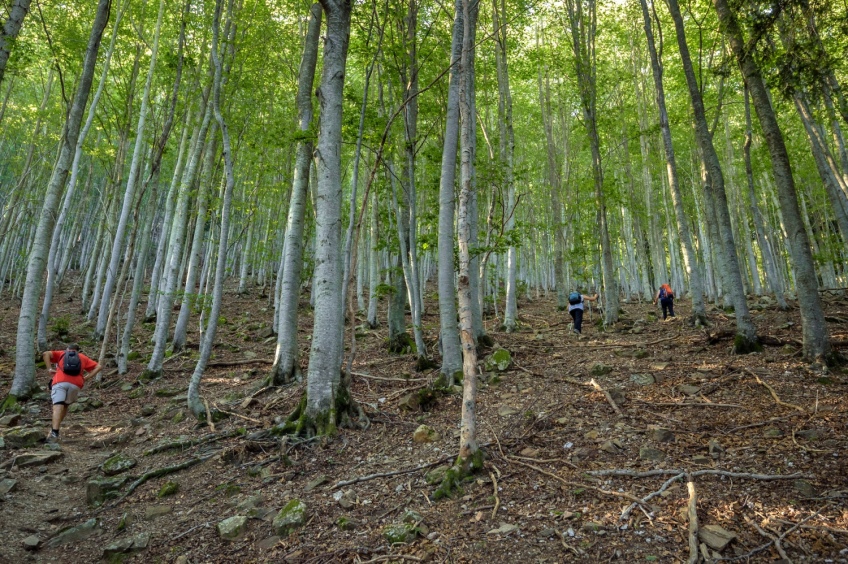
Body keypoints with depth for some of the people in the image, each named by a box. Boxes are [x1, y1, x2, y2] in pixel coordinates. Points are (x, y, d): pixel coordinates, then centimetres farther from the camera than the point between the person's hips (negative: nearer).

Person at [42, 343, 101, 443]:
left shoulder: (61, 354, 26)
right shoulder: (83, 357, 28)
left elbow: (46, 354, 8)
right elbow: (98, 367, 17)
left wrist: (50, 369, 5)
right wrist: (86, 377, 13)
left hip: (59, 382, -1)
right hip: (75, 384, 2)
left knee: (58, 406, -12)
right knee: (66, 405, 22)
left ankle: (54, 433, -28)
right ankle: (55, 428, 16)